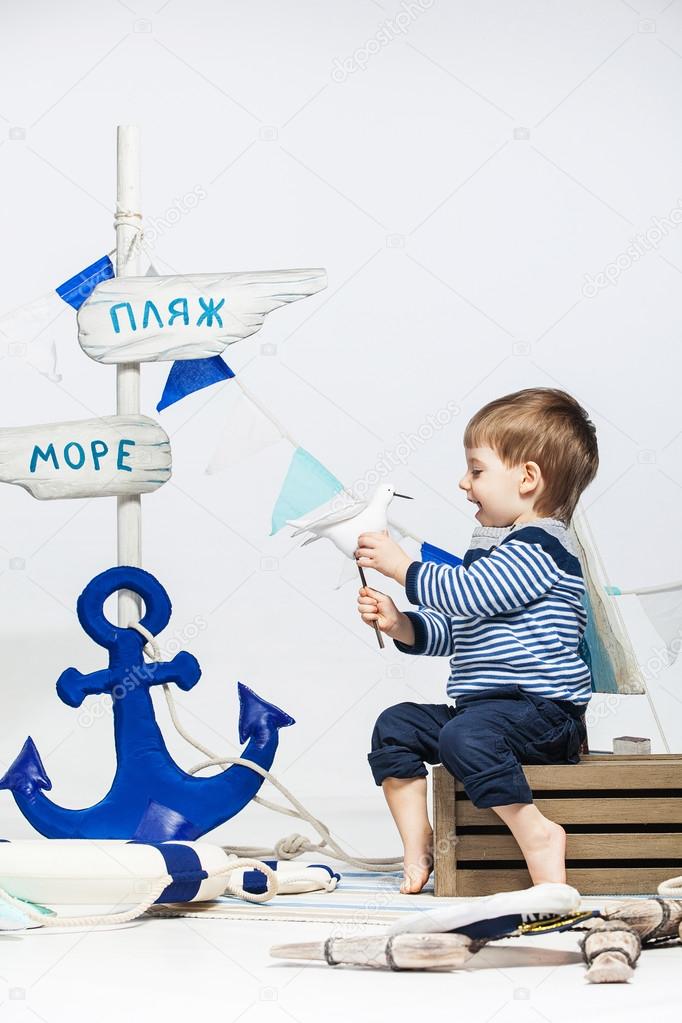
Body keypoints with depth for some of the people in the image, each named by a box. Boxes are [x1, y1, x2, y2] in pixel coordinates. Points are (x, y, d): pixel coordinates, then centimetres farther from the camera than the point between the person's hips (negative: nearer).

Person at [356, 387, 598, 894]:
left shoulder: (539, 545, -12)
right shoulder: (490, 548, 19)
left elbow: (464, 593, -23)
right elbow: (452, 629, 24)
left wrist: (401, 564, -11)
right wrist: (402, 626, 6)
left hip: (542, 711, -10)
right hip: (481, 704, 10)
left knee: (465, 737, -35)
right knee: (395, 727, 6)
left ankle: (537, 832, -25)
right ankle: (418, 842, 6)